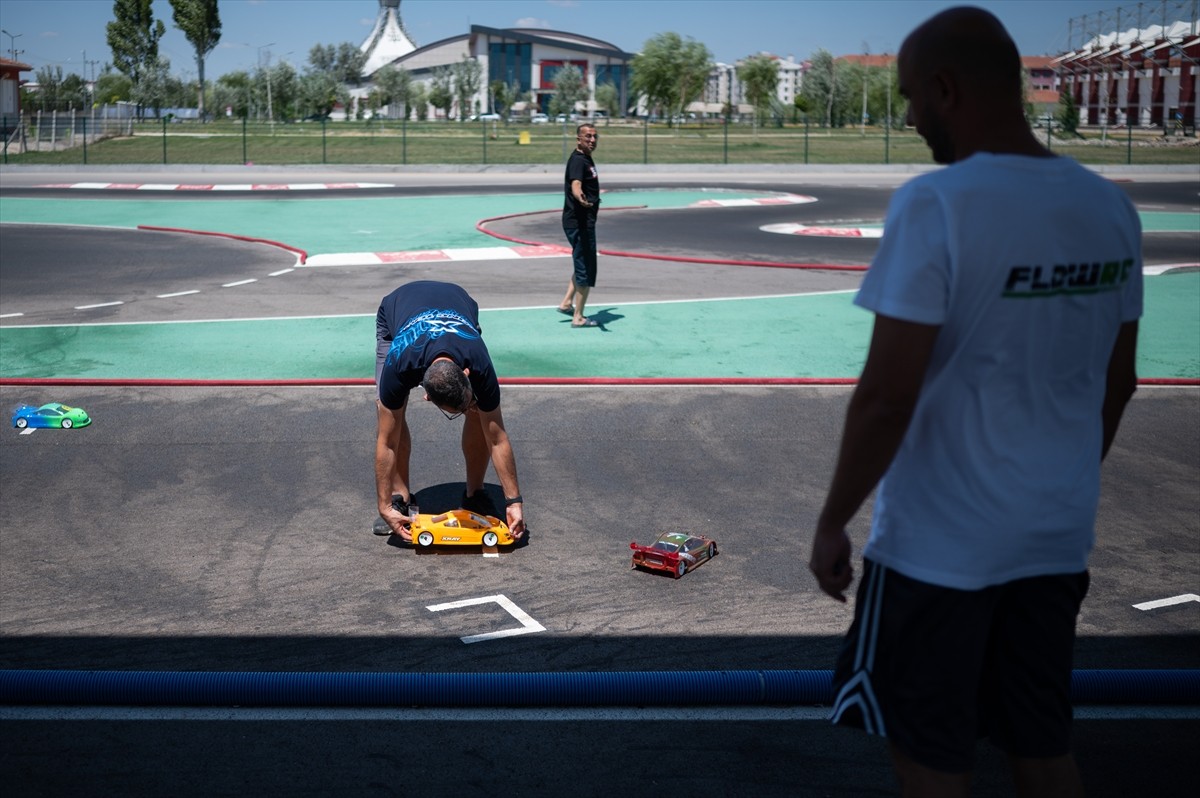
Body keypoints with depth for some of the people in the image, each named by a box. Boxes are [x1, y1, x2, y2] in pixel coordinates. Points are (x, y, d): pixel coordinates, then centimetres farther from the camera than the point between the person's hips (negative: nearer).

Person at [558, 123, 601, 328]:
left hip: (583, 222, 10)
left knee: (583, 264, 22)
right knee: (586, 270, -4)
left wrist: (594, 195, 56)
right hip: (579, 223, -10)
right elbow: (575, 186, -36)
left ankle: (566, 303, 29)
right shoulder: (578, 160, -17)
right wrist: (581, 198, -58)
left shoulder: (586, 159, 14)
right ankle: (578, 317, 3)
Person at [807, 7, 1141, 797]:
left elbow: (888, 395, -19)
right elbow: (1118, 384, 12)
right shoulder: (1111, 207, 3)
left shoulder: (936, 205, -18)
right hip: (1057, 536, 7)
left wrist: (833, 521, -7)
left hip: (941, 543, -6)